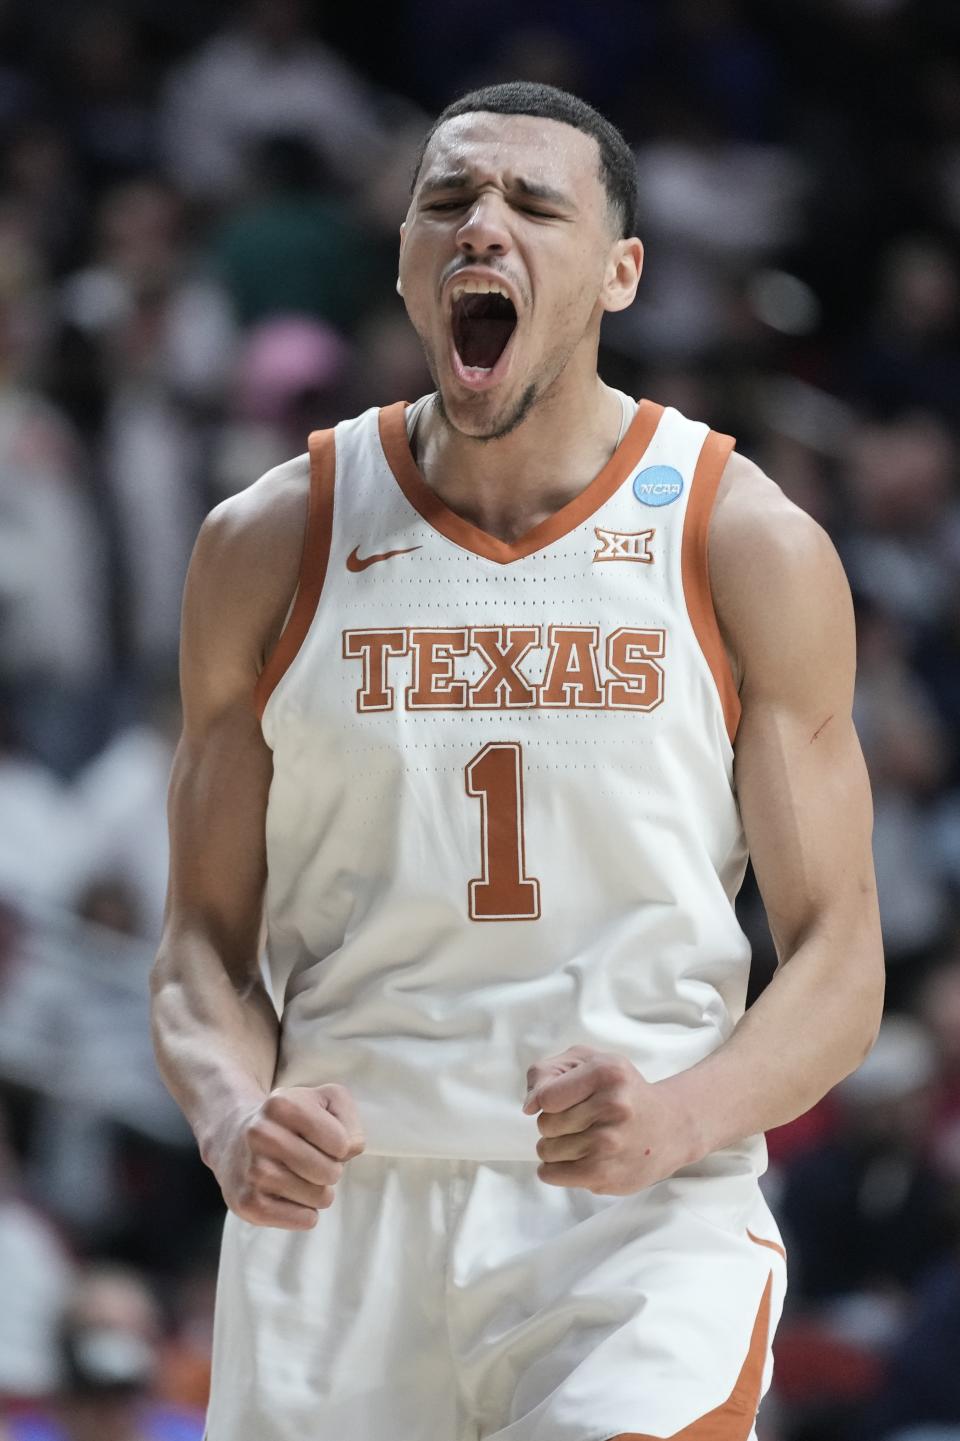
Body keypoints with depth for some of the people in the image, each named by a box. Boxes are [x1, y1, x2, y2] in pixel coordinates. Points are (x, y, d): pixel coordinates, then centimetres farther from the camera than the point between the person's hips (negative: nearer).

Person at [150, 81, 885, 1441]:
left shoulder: (750, 549, 0)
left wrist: (682, 1119, -20)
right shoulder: (270, 545, 5)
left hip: (647, 1221, -2)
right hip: (340, 1216, 2)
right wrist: (234, 1115, -14)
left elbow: (838, 957, 0)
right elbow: (205, 939, 8)